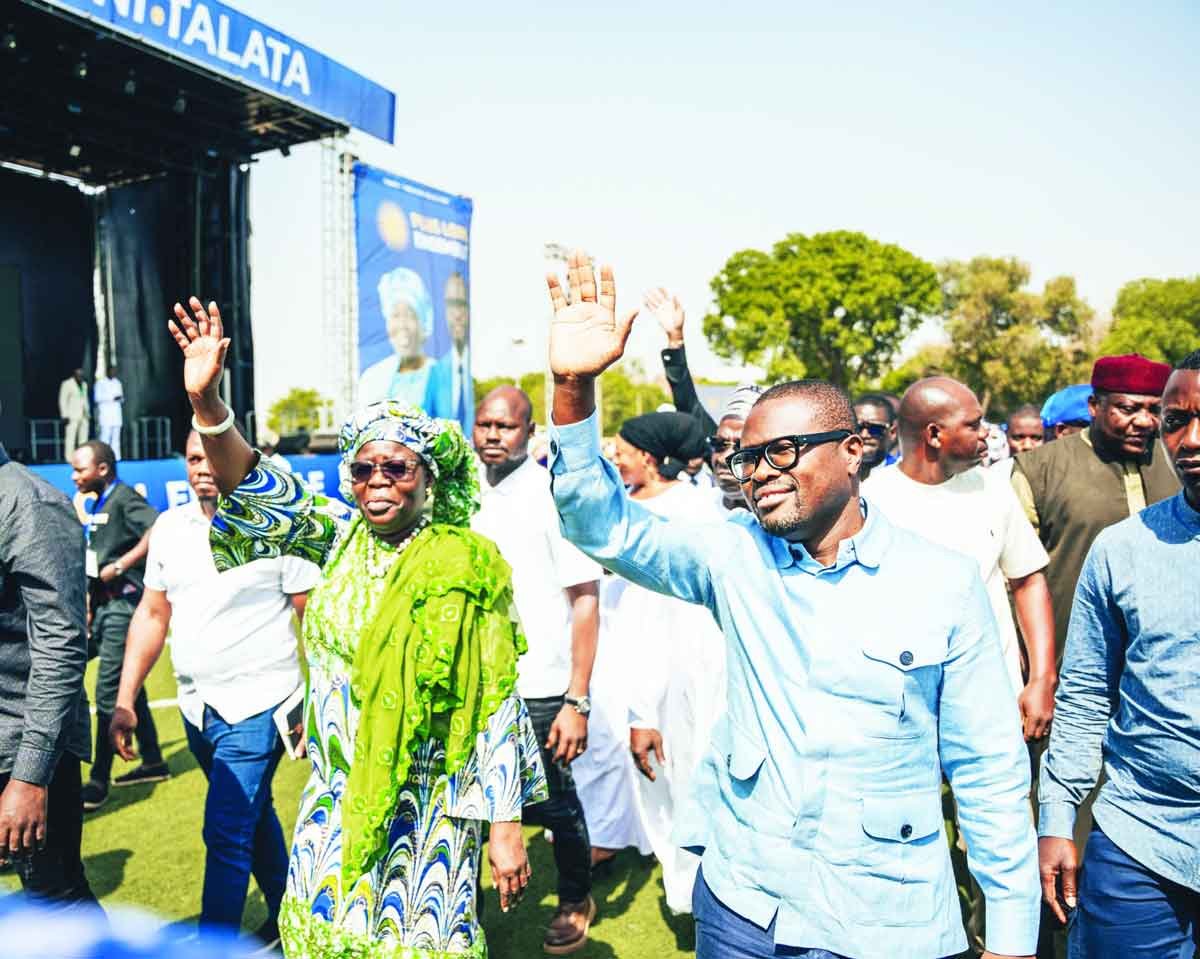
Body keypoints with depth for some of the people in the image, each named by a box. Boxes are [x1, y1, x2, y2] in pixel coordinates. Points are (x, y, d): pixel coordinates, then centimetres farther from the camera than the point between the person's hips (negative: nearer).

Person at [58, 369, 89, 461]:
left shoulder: (84, 384, 16)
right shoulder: (67, 384, -2)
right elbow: (62, 400, -4)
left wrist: (88, 414, 14)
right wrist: (65, 415, -11)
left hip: (84, 415, 6)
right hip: (72, 416, -6)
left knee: (84, 439, 3)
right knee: (71, 438, -9)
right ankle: (69, 459, -10)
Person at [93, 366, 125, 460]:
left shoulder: (117, 382, 17)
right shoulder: (100, 382, 0)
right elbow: (97, 397, -7)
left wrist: (121, 399, -4)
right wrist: (112, 397, -16)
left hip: (116, 413, 5)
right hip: (105, 413, -5)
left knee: (116, 438, 1)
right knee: (105, 438, -12)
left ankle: (116, 458, -1)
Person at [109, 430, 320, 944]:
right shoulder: (169, 527, 3)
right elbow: (152, 616, 9)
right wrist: (125, 702, 5)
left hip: (256, 707, -6)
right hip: (196, 707, 6)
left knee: (226, 834, -6)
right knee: (254, 819, 21)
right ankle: (285, 920, 40)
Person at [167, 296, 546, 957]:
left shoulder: (465, 567, -14)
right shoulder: (341, 540, 0)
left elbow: (497, 706, -12)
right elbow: (254, 490, -6)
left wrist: (506, 824, -11)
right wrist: (206, 401, -22)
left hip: (426, 810, -4)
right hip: (334, 799, 5)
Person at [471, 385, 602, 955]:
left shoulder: (555, 495, -10)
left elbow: (586, 601, -11)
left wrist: (577, 701, -15)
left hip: (539, 691, -4)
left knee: (554, 806, 10)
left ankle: (575, 899, 37)